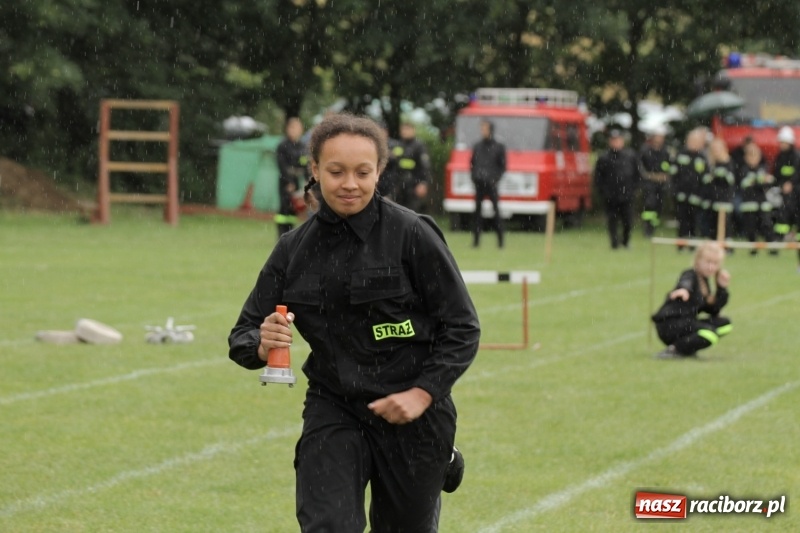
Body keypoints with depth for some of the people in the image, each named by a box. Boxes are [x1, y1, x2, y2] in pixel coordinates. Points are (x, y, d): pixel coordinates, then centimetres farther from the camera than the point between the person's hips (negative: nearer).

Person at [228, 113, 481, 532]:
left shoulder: (412, 235, -11)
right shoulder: (294, 249, 0)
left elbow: (462, 328, -7)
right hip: (332, 411, 2)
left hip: (412, 418, -2)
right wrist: (261, 344, -20)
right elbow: (242, 335, 4)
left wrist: (422, 394, -18)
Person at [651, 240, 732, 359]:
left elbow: (713, 310, 17)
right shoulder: (690, 276, -8)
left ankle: (689, 348, 4)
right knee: (710, 334, -26)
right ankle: (672, 350, -20)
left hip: (687, 323, 9)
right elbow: (686, 282, -36)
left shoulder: (705, 281, 17)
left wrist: (722, 288, 6)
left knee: (725, 324, 11)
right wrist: (684, 289, -61)